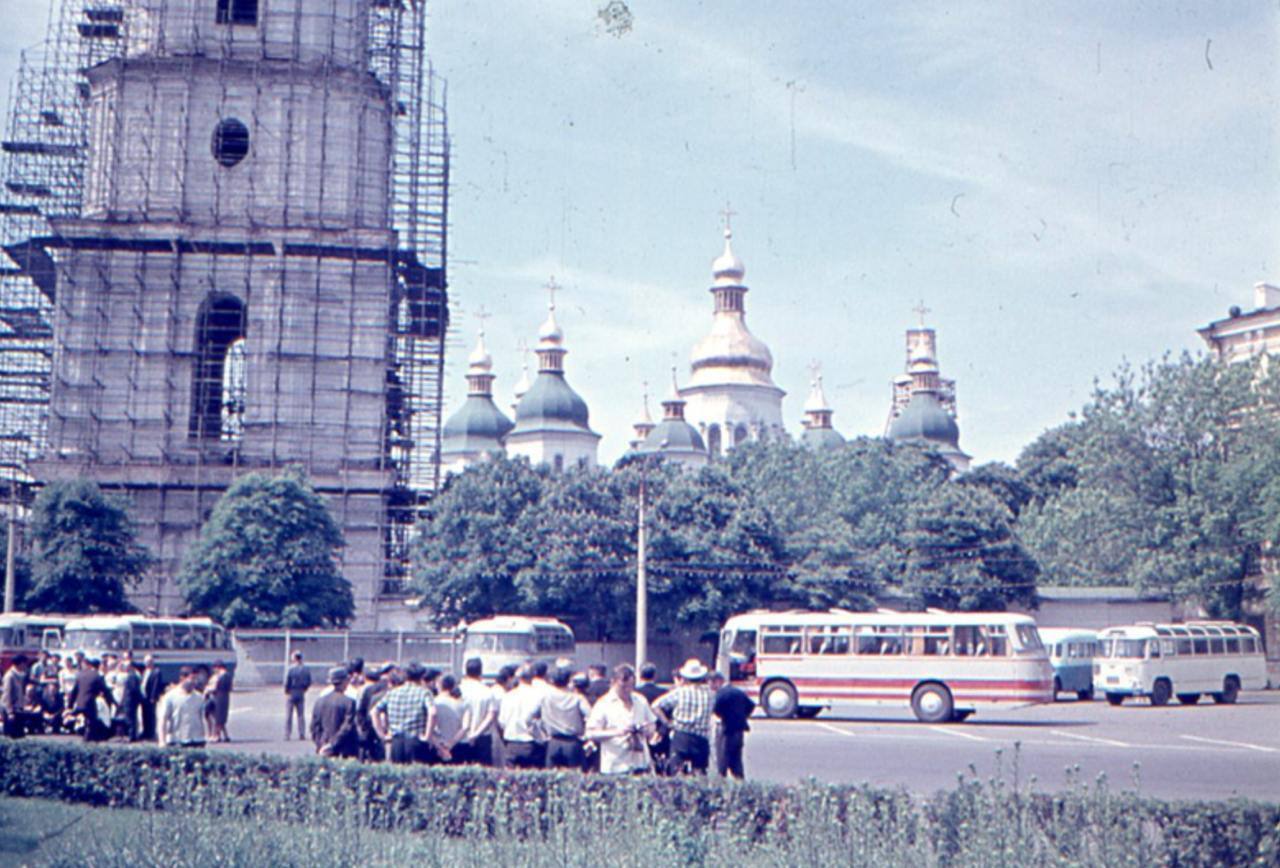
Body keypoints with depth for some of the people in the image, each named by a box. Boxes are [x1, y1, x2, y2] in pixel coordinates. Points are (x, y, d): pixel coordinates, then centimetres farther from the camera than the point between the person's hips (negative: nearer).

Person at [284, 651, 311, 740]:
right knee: (301, 715, 10)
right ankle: (302, 734, 8)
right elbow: (309, 682, 3)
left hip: (291, 694, -3)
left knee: (288, 715, 4)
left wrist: (286, 692, 1)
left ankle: (287, 735, 5)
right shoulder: (306, 669, -1)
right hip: (301, 695, 3)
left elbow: (286, 683, -13)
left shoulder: (290, 669, -14)